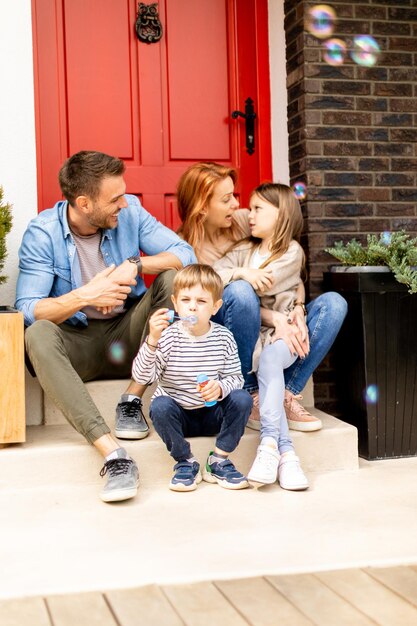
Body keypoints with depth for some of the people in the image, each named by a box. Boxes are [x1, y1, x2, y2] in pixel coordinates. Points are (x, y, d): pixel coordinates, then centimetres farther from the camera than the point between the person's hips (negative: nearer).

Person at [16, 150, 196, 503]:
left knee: (172, 278, -19)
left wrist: (135, 267, -27)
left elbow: (185, 254, -10)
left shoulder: (130, 212, -5)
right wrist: (84, 296, -34)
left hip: (127, 336, 2)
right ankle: (112, 453, -46)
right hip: (77, 343, -2)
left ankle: (133, 398, -19)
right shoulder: (42, 233, -12)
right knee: (37, 335, -35)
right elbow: (27, 309, -18)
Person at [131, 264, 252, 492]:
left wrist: (220, 388, -29)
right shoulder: (167, 337, -13)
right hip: (177, 415, -2)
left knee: (242, 399, -23)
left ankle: (219, 460, -7)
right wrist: (152, 340, -37)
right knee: (159, 406, -32)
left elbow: (235, 377, -5)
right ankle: (186, 462, -10)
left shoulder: (224, 338, -6)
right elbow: (141, 377, -22)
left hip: (212, 413, 2)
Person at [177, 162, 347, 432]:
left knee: (334, 303, -14)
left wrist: (298, 309, -18)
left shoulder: (244, 220, 1)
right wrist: (276, 319, -27)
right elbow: (213, 299, -16)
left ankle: (288, 395, -19)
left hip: (274, 331, 5)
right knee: (240, 291, -35)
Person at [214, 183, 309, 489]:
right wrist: (241, 274, -14)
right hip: (252, 335, 2)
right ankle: (286, 451, -35)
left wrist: (230, 280, 0)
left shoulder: (292, 252, 4)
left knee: (270, 358, -35)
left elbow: (264, 285, -11)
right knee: (264, 361, -30)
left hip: (281, 334, -2)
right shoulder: (244, 251, 17)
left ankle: (269, 442, -40)